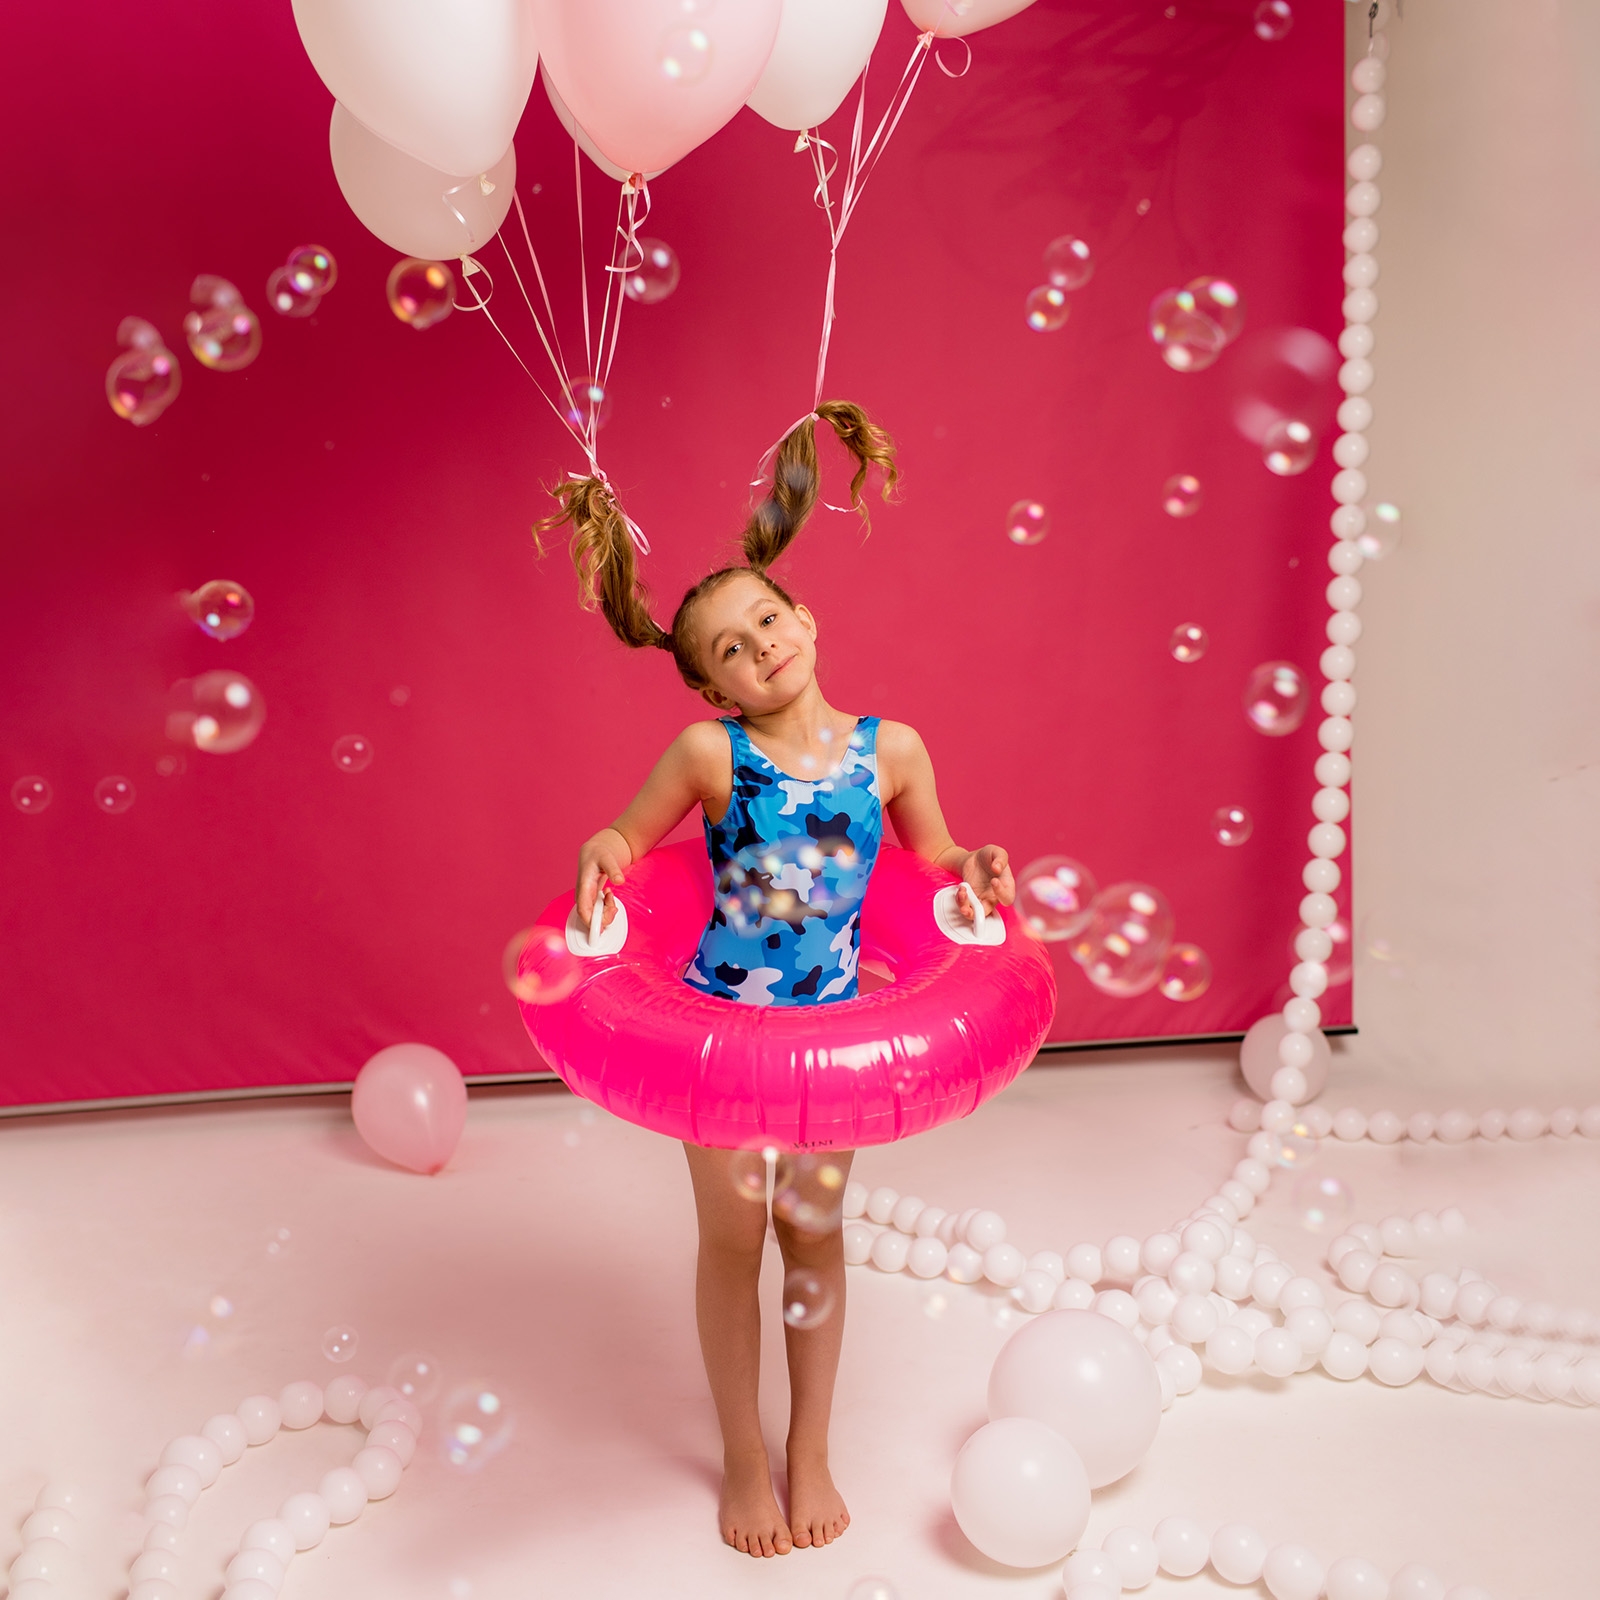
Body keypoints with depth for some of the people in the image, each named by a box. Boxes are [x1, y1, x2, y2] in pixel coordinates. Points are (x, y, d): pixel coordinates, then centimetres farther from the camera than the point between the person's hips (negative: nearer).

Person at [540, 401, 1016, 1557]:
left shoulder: (891, 749, -6)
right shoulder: (709, 754, -12)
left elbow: (933, 856, 8)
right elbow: (628, 840, 1)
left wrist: (974, 870, -13)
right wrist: (598, 859, -21)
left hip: (831, 1021, 2)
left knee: (814, 1232, 12)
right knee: (733, 1235, 7)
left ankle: (812, 1452, 31)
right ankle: (745, 1460, 26)